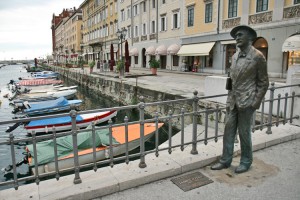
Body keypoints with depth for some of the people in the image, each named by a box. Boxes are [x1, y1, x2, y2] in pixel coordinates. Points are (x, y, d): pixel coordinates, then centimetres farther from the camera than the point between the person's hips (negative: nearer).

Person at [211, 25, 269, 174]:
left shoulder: (257, 56, -7)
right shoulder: (235, 56, 11)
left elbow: (263, 82, -5)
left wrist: (256, 102, -10)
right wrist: (229, 99, 13)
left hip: (246, 101, -6)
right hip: (232, 101, 6)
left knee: (244, 133, 5)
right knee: (228, 131, 8)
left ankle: (246, 162, 24)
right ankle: (225, 160, 20)